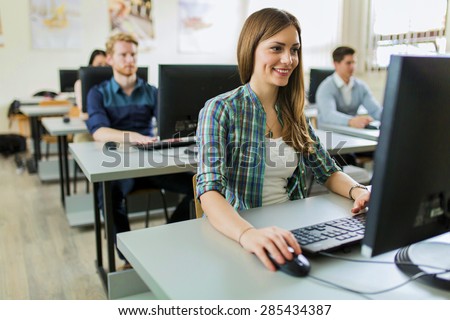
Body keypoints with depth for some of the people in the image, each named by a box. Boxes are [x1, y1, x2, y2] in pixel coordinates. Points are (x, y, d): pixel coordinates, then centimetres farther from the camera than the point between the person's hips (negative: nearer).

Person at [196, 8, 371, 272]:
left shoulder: (294, 113, 8)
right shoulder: (220, 110, -10)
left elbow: (329, 171, 12)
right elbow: (210, 191, -22)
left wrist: (359, 191, -10)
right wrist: (248, 234, -41)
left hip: (290, 231, 5)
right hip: (234, 235, -5)